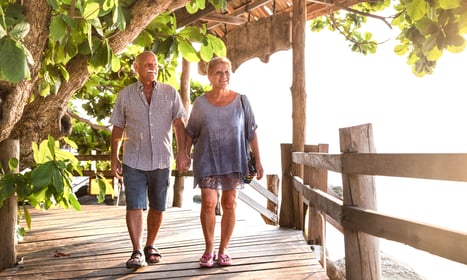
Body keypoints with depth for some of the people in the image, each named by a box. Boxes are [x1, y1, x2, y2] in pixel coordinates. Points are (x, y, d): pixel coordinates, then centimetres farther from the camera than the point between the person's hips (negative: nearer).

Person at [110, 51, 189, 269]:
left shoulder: (170, 93, 3)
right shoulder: (126, 95, 3)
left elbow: (179, 124, 0)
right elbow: (118, 129, 6)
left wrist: (181, 151, -11)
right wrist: (114, 158, 2)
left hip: (161, 160, 1)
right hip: (134, 161, -1)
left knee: (157, 207, 9)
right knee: (134, 206, -8)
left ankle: (150, 246, 26)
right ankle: (137, 252, -5)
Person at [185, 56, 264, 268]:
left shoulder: (241, 101, 2)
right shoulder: (200, 103, 2)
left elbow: (251, 132, 4)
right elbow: (190, 133, 9)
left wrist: (258, 160, 1)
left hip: (233, 160, 1)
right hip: (207, 159, -1)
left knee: (229, 204, 3)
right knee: (208, 202, -11)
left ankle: (223, 250, 16)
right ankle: (209, 249, 5)